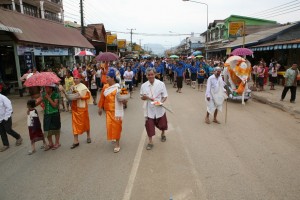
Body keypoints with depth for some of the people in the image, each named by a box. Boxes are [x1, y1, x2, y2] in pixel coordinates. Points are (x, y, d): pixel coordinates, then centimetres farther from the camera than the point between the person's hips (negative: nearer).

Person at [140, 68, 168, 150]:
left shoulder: (161, 84, -10)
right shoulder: (144, 85, -4)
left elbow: (165, 96, -5)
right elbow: (142, 97, 5)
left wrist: (161, 102, -24)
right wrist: (145, 97, -18)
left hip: (159, 109, 0)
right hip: (149, 109, 0)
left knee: (162, 123, 18)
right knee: (149, 125, 2)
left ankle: (163, 134, 49)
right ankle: (150, 142, 20)